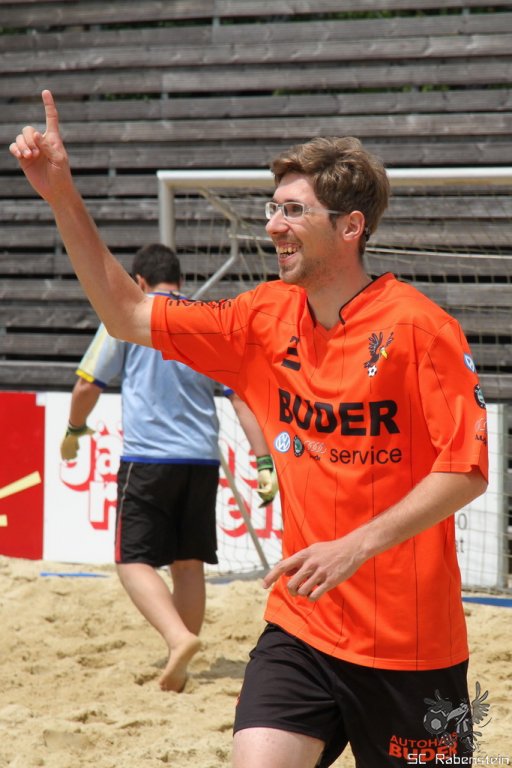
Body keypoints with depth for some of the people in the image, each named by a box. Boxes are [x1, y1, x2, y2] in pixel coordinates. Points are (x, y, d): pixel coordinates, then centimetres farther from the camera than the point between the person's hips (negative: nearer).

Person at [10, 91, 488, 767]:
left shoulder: (417, 325, -13)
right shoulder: (268, 318, 5)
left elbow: (467, 468, -15)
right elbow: (129, 316, 9)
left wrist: (357, 546, -23)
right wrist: (63, 197, 1)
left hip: (410, 637, -4)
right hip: (301, 627, 4)